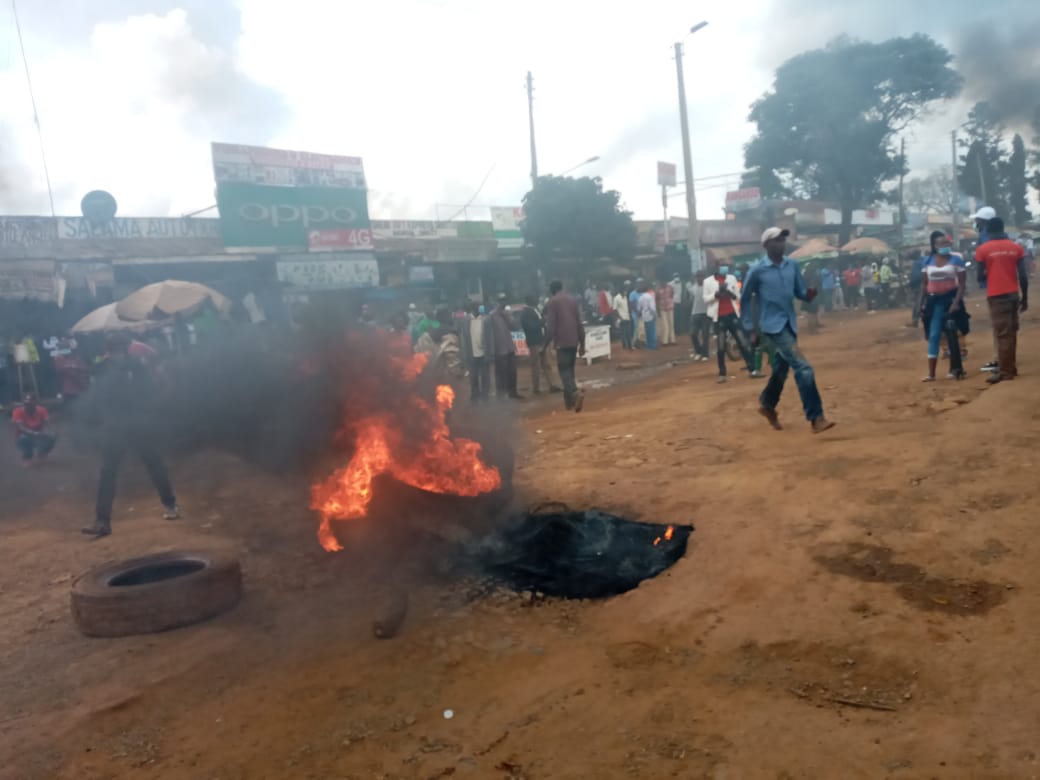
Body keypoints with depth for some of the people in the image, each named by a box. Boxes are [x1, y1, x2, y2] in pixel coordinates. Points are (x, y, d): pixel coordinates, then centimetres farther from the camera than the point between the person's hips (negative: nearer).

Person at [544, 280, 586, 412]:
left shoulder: (552, 303, -4)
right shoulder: (572, 300, 12)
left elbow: (551, 327, -11)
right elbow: (580, 324, 10)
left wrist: (545, 345, -2)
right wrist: (582, 344, 14)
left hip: (562, 342, -6)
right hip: (574, 341, 6)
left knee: (565, 371, -6)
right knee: (569, 370, 15)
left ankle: (576, 393, -29)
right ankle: (569, 401, 17)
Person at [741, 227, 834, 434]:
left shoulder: (793, 265, 5)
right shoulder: (758, 270, -10)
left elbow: (799, 292, 10)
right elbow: (745, 298, 1)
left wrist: (809, 294, -13)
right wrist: (748, 325, -1)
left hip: (790, 324, 7)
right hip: (772, 326, -7)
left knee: (781, 369, 20)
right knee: (803, 368, -17)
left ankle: (767, 404, 45)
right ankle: (816, 418, -13)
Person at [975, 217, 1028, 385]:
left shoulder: (982, 250, -5)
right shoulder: (1016, 247, 5)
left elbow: (980, 277, -4)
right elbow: (1023, 275, 2)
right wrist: (1025, 297, 10)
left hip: (996, 295, -4)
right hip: (1013, 294, 4)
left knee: (1002, 333, -4)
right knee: (1011, 332, 13)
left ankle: (1005, 371, -5)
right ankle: (1010, 368, 20)